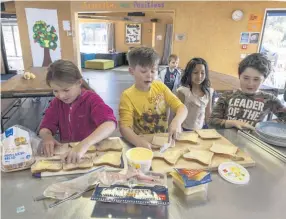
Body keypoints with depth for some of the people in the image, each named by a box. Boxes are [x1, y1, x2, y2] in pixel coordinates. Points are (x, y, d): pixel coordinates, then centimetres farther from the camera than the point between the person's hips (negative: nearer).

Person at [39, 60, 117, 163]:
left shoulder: (92, 99, -15)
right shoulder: (57, 102, 3)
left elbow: (110, 123, -30)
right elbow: (45, 127, 3)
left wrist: (84, 144, -43)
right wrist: (47, 137, -20)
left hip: (93, 150, -4)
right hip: (67, 152, 5)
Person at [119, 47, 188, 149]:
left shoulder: (160, 87, 0)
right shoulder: (128, 96, -12)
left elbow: (182, 108, -2)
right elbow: (124, 127, -20)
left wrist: (177, 121, -23)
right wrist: (139, 142, -39)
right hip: (143, 144, -2)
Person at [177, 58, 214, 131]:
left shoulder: (209, 91, -4)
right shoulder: (183, 91, -17)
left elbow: (208, 112, 7)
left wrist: (205, 128, 10)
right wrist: (180, 130, -9)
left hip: (201, 129, 4)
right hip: (186, 130, -3)